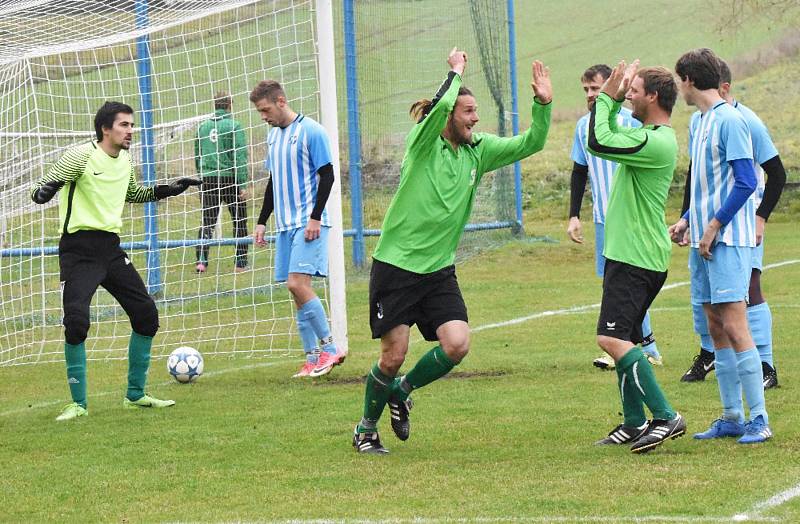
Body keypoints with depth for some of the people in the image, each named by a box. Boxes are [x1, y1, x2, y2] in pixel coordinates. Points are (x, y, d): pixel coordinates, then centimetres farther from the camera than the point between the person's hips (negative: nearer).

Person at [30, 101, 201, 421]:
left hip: (110, 248, 7)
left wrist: (165, 191, 20)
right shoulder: (80, 157, -11)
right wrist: (45, 190, -35)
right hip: (78, 249, -7)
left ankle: (136, 395, 17)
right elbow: (40, 193, -12)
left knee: (146, 314, 4)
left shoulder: (125, 161, 10)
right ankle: (78, 403, -5)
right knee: (76, 322, -19)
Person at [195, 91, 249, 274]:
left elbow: (197, 156, 13)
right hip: (229, 178, -3)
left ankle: (201, 260, -9)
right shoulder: (233, 126, -6)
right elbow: (239, 157, -10)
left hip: (208, 179, 3)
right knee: (240, 221, 8)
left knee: (207, 222, 5)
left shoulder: (203, 127, 7)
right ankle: (240, 263, 7)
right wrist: (243, 185, -9)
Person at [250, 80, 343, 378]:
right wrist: (262, 221, 20)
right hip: (285, 225, 8)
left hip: (308, 222, -8)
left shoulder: (310, 131, -9)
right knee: (297, 290, 5)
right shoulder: (273, 135, 15)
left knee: (297, 283, -19)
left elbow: (327, 175, -11)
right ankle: (313, 358, 8)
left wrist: (315, 217, -17)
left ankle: (329, 348, -10)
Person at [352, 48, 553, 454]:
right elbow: (440, 105, -30)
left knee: (457, 345, -12)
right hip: (396, 265, -5)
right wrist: (456, 71, -14)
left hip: (439, 270, 5)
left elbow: (529, 144, 4)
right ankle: (366, 427, 20)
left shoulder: (478, 150, 6)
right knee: (394, 355, -3)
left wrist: (542, 104, -10)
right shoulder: (423, 143, -11)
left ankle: (402, 390, 16)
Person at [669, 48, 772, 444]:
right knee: (716, 329, 9)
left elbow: (746, 182, -17)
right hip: (704, 238, 9)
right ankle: (732, 418, 14)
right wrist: (687, 220, 13)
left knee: (734, 326, -12)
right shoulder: (698, 121, 16)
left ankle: (759, 420, -10)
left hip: (729, 239, -9)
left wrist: (714, 226, -16)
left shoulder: (729, 120, -12)